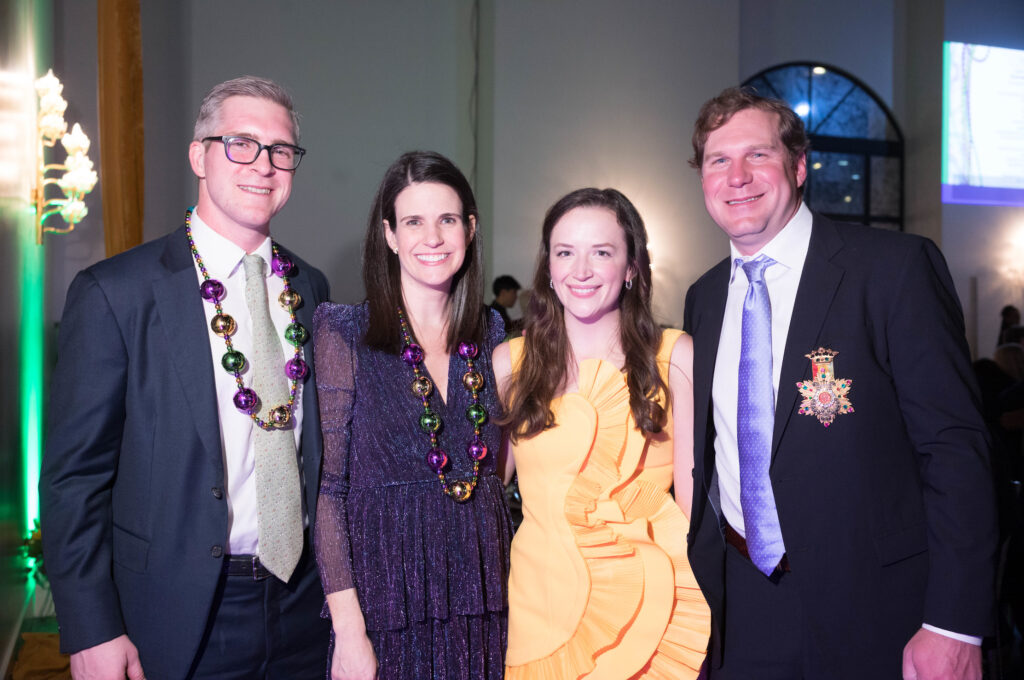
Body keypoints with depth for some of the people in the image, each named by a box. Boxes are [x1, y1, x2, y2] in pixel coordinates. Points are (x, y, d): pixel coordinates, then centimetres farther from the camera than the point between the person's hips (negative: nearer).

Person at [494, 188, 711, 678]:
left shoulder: (677, 357, -3)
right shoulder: (509, 362, 0)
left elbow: (696, 494, -4)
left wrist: (713, 607, -10)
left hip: (651, 602, -1)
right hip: (541, 599, 1)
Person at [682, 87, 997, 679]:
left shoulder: (896, 268, -11)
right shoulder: (704, 298, 5)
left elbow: (955, 446, -14)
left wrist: (954, 625, -17)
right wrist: (702, 581, 10)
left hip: (871, 614, -4)